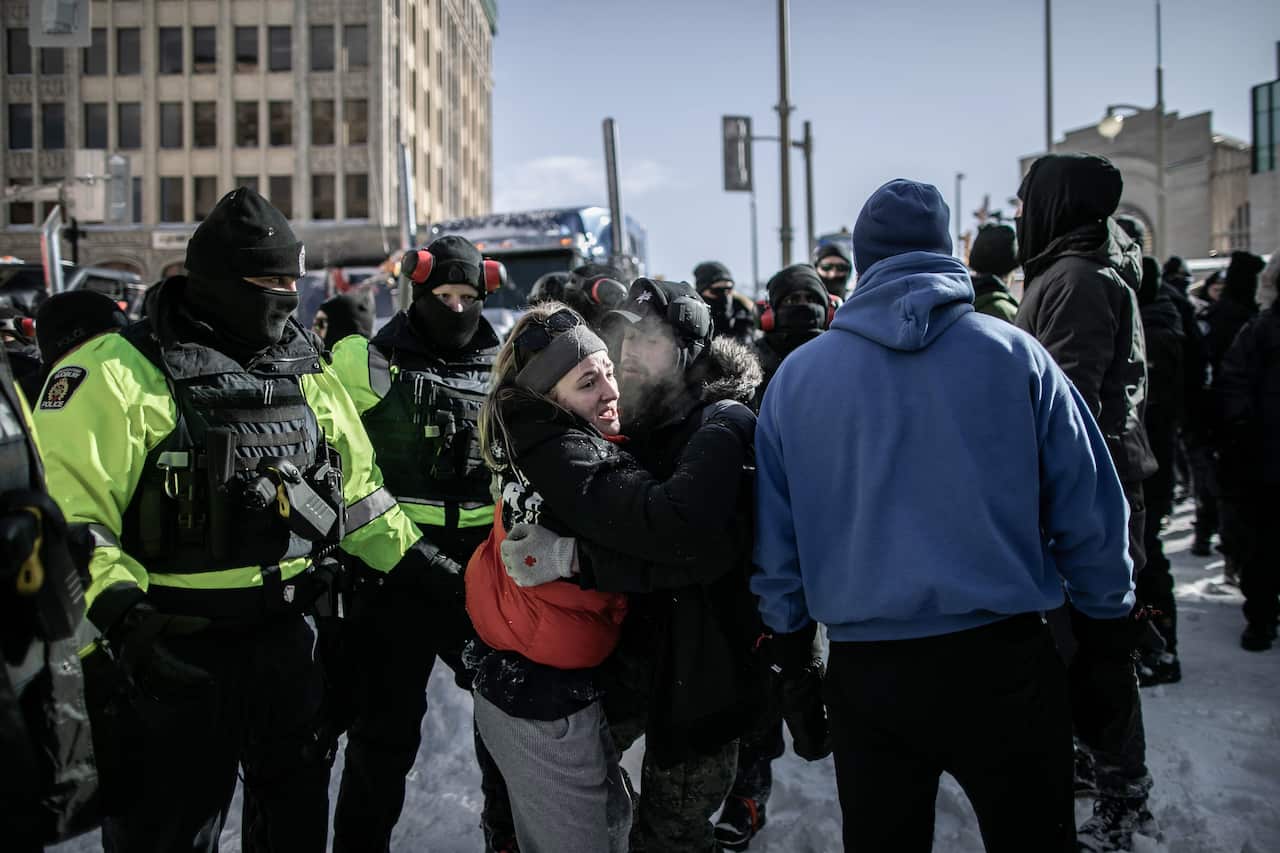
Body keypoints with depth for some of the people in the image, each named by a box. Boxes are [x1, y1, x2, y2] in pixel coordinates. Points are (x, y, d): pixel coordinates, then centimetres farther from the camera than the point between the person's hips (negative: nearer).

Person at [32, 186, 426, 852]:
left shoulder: (307, 371, 8)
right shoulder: (117, 373, -13)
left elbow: (355, 487, 17)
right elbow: (67, 514, -18)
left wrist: (416, 565, 11)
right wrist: (120, 613, -30)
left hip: (285, 643, 6)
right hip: (170, 656, -6)